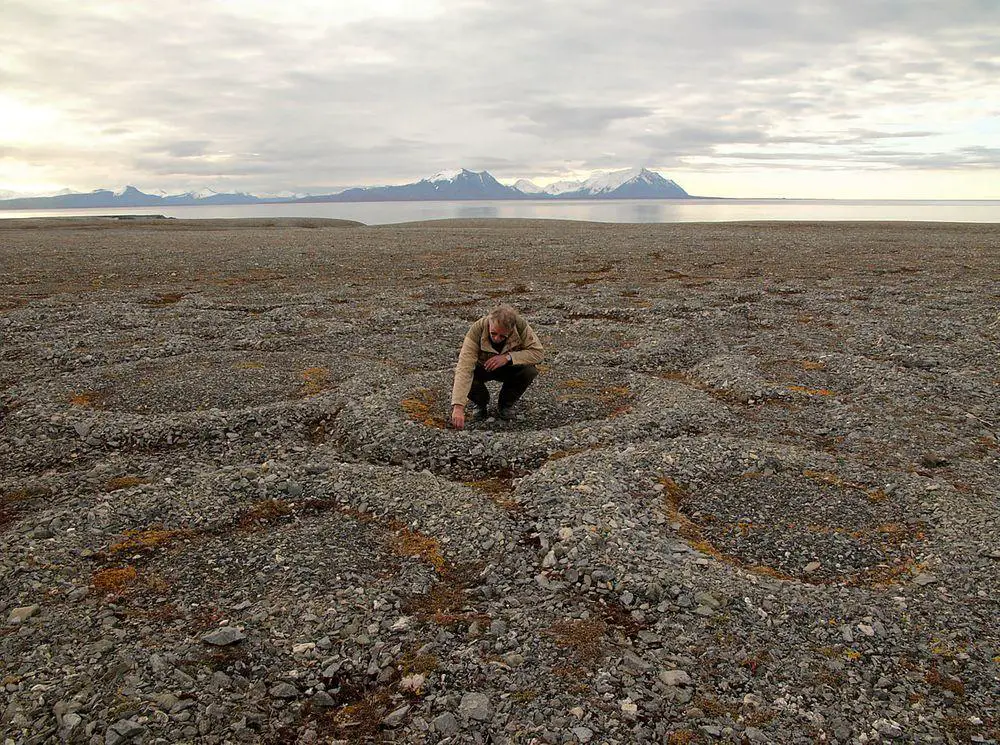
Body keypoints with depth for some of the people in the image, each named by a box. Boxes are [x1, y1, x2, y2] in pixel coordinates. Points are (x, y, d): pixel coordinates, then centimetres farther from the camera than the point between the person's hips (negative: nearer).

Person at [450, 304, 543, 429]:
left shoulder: (520, 325, -30)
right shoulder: (476, 330, -35)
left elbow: (538, 352, -26)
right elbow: (464, 368, -41)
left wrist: (508, 357, -40)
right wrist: (458, 407, -50)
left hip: (509, 368, 1)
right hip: (482, 368, -1)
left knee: (529, 370, -29)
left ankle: (506, 404, 0)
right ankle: (479, 402, 4)